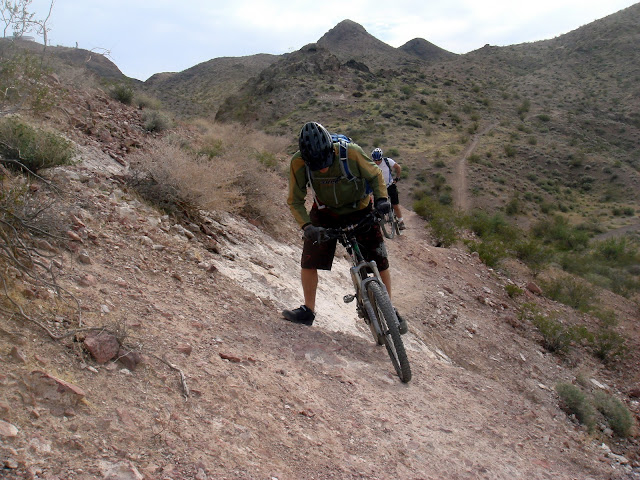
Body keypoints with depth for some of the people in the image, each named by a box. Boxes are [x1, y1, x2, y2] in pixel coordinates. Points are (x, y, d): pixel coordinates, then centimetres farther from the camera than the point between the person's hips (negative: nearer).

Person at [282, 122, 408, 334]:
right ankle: (308, 310, 14)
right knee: (308, 261, -6)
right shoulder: (298, 163, -26)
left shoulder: (351, 153, -30)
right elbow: (295, 201, -15)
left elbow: (375, 175, -11)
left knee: (380, 263, -3)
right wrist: (306, 226, -30)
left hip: (361, 211, -1)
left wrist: (381, 198, -28)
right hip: (325, 213, 2)